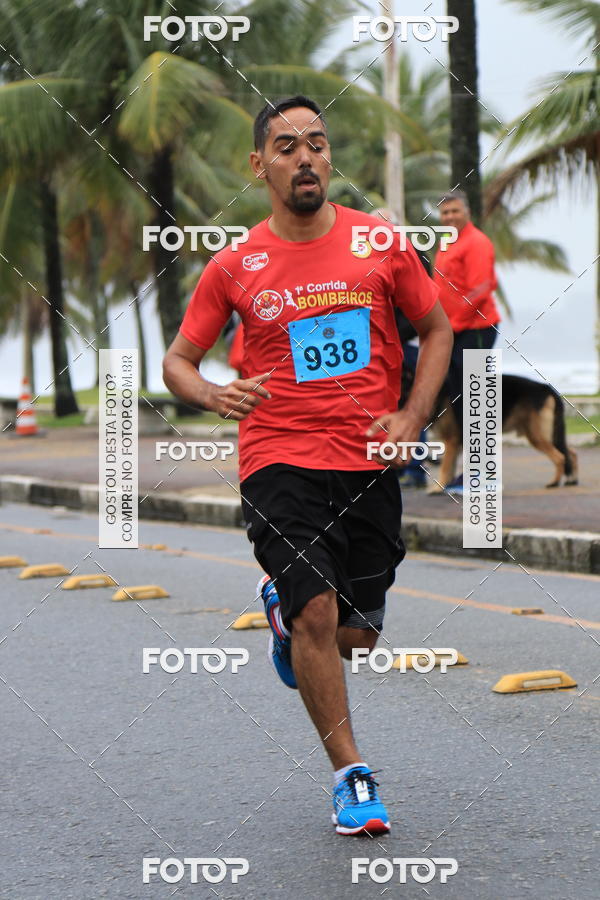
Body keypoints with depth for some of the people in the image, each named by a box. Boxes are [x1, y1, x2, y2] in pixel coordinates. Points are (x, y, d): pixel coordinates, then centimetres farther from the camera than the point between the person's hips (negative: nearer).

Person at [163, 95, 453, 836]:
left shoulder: (379, 243, 3)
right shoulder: (234, 266, 0)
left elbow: (436, 330, 14)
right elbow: (176, 363, 8)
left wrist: (411, 417, 0)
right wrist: (218, 397, -14)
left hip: (369, 462, 2)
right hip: (278, 461, -2)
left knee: (356, 635, 7)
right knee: (317, 614, -17)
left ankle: (282, 607, 43)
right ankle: (350, 774, -3)